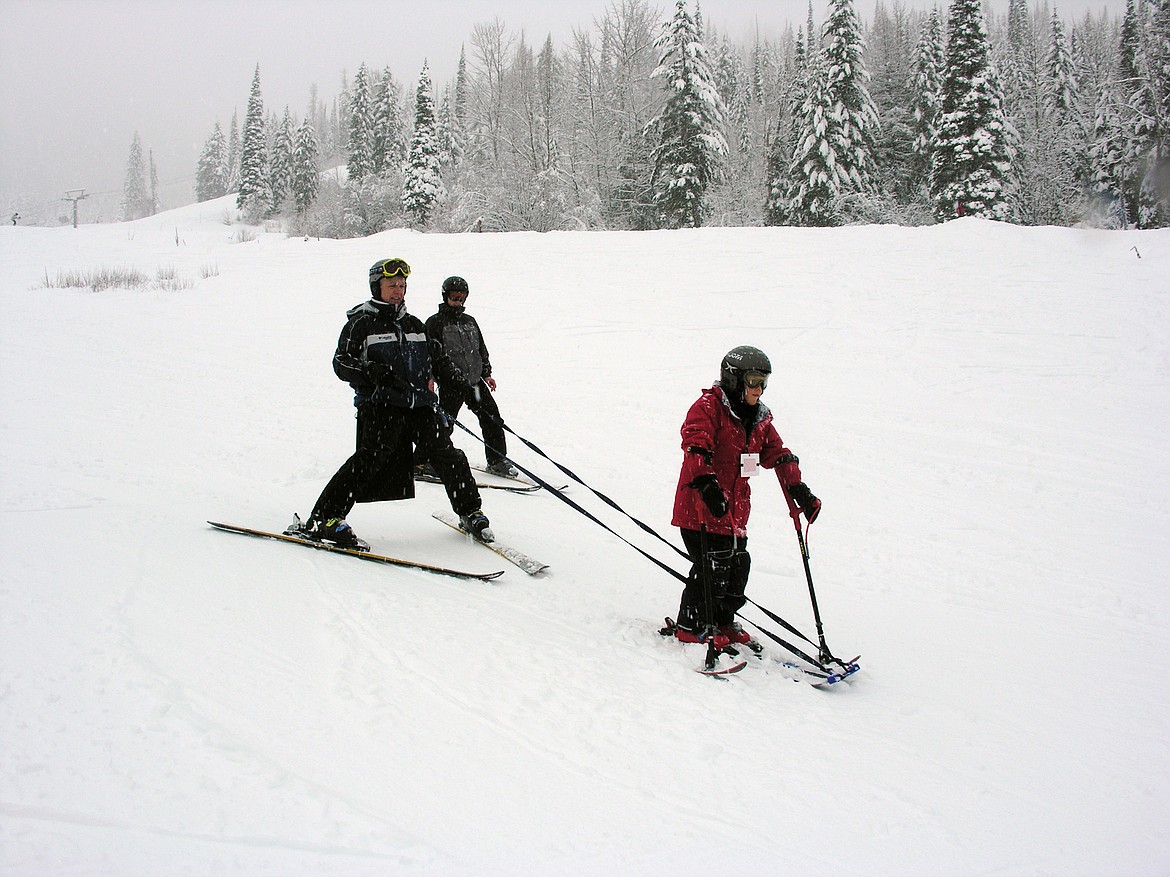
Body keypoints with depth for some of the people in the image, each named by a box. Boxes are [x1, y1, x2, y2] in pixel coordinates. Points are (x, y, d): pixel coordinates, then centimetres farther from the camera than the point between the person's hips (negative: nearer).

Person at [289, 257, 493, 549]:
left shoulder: (414, 324, 23)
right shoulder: (361, 323, 5)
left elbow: (436, 357, 33)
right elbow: (341, 362, -3)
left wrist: (455, 378, 16)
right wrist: (371, 371, -21)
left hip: (420, 403, 5)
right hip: (381, 405, -5)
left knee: (447, 455, -3)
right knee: (372, 456, -22)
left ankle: (470, 512, 16)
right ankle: (324, 518, -19)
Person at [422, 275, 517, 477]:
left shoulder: (470, 321, 17)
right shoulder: (435, 323, -2)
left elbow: (482, 349, 24)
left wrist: (486, 373, 19)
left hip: (475, 381, 6)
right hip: (451, 384, -6)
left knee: (492, 418, 4)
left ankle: (497, 461, 15)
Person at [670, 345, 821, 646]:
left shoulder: (759, 419, 16)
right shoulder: (708, 407, -10)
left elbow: (778, 454, 23)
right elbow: (695, 446, -24)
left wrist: (798, 489, 15)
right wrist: (706, 484, -37)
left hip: (735, 507, 8)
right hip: (700, 504, -8)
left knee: (738, 563, 7)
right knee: (714, 562, -10)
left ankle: (722, 621, 24)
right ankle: (690, 626, 3)